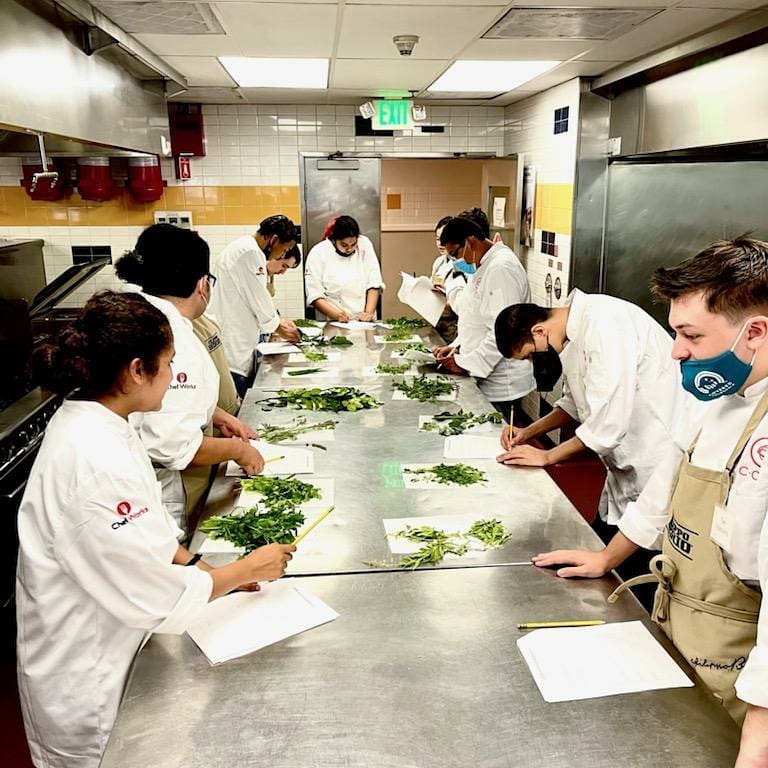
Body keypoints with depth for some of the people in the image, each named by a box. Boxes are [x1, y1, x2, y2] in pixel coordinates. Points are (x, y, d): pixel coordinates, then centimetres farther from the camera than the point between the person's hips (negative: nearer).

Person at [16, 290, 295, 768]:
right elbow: (155, 595, -26)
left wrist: (211, 573, 0)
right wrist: (246, 570, -12)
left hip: (109, 648, 8)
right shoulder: (95, 464, -33)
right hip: (86, 682, -8)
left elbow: (145, 532, 7)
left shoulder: (91, 422, -3)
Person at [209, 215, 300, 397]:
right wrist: (279, 329, 1)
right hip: (230, 341, -10)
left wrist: (278, 321, 19)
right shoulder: (249, 252, -16)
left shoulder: (247, 249, 16)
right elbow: (258, 297, -13)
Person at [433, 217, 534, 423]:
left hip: (500, 383, -9)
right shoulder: (482, 266, 14)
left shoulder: (502, 269, -19)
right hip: (483, 377, 9)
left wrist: (465, 364, -18)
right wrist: (457, 346, 9)